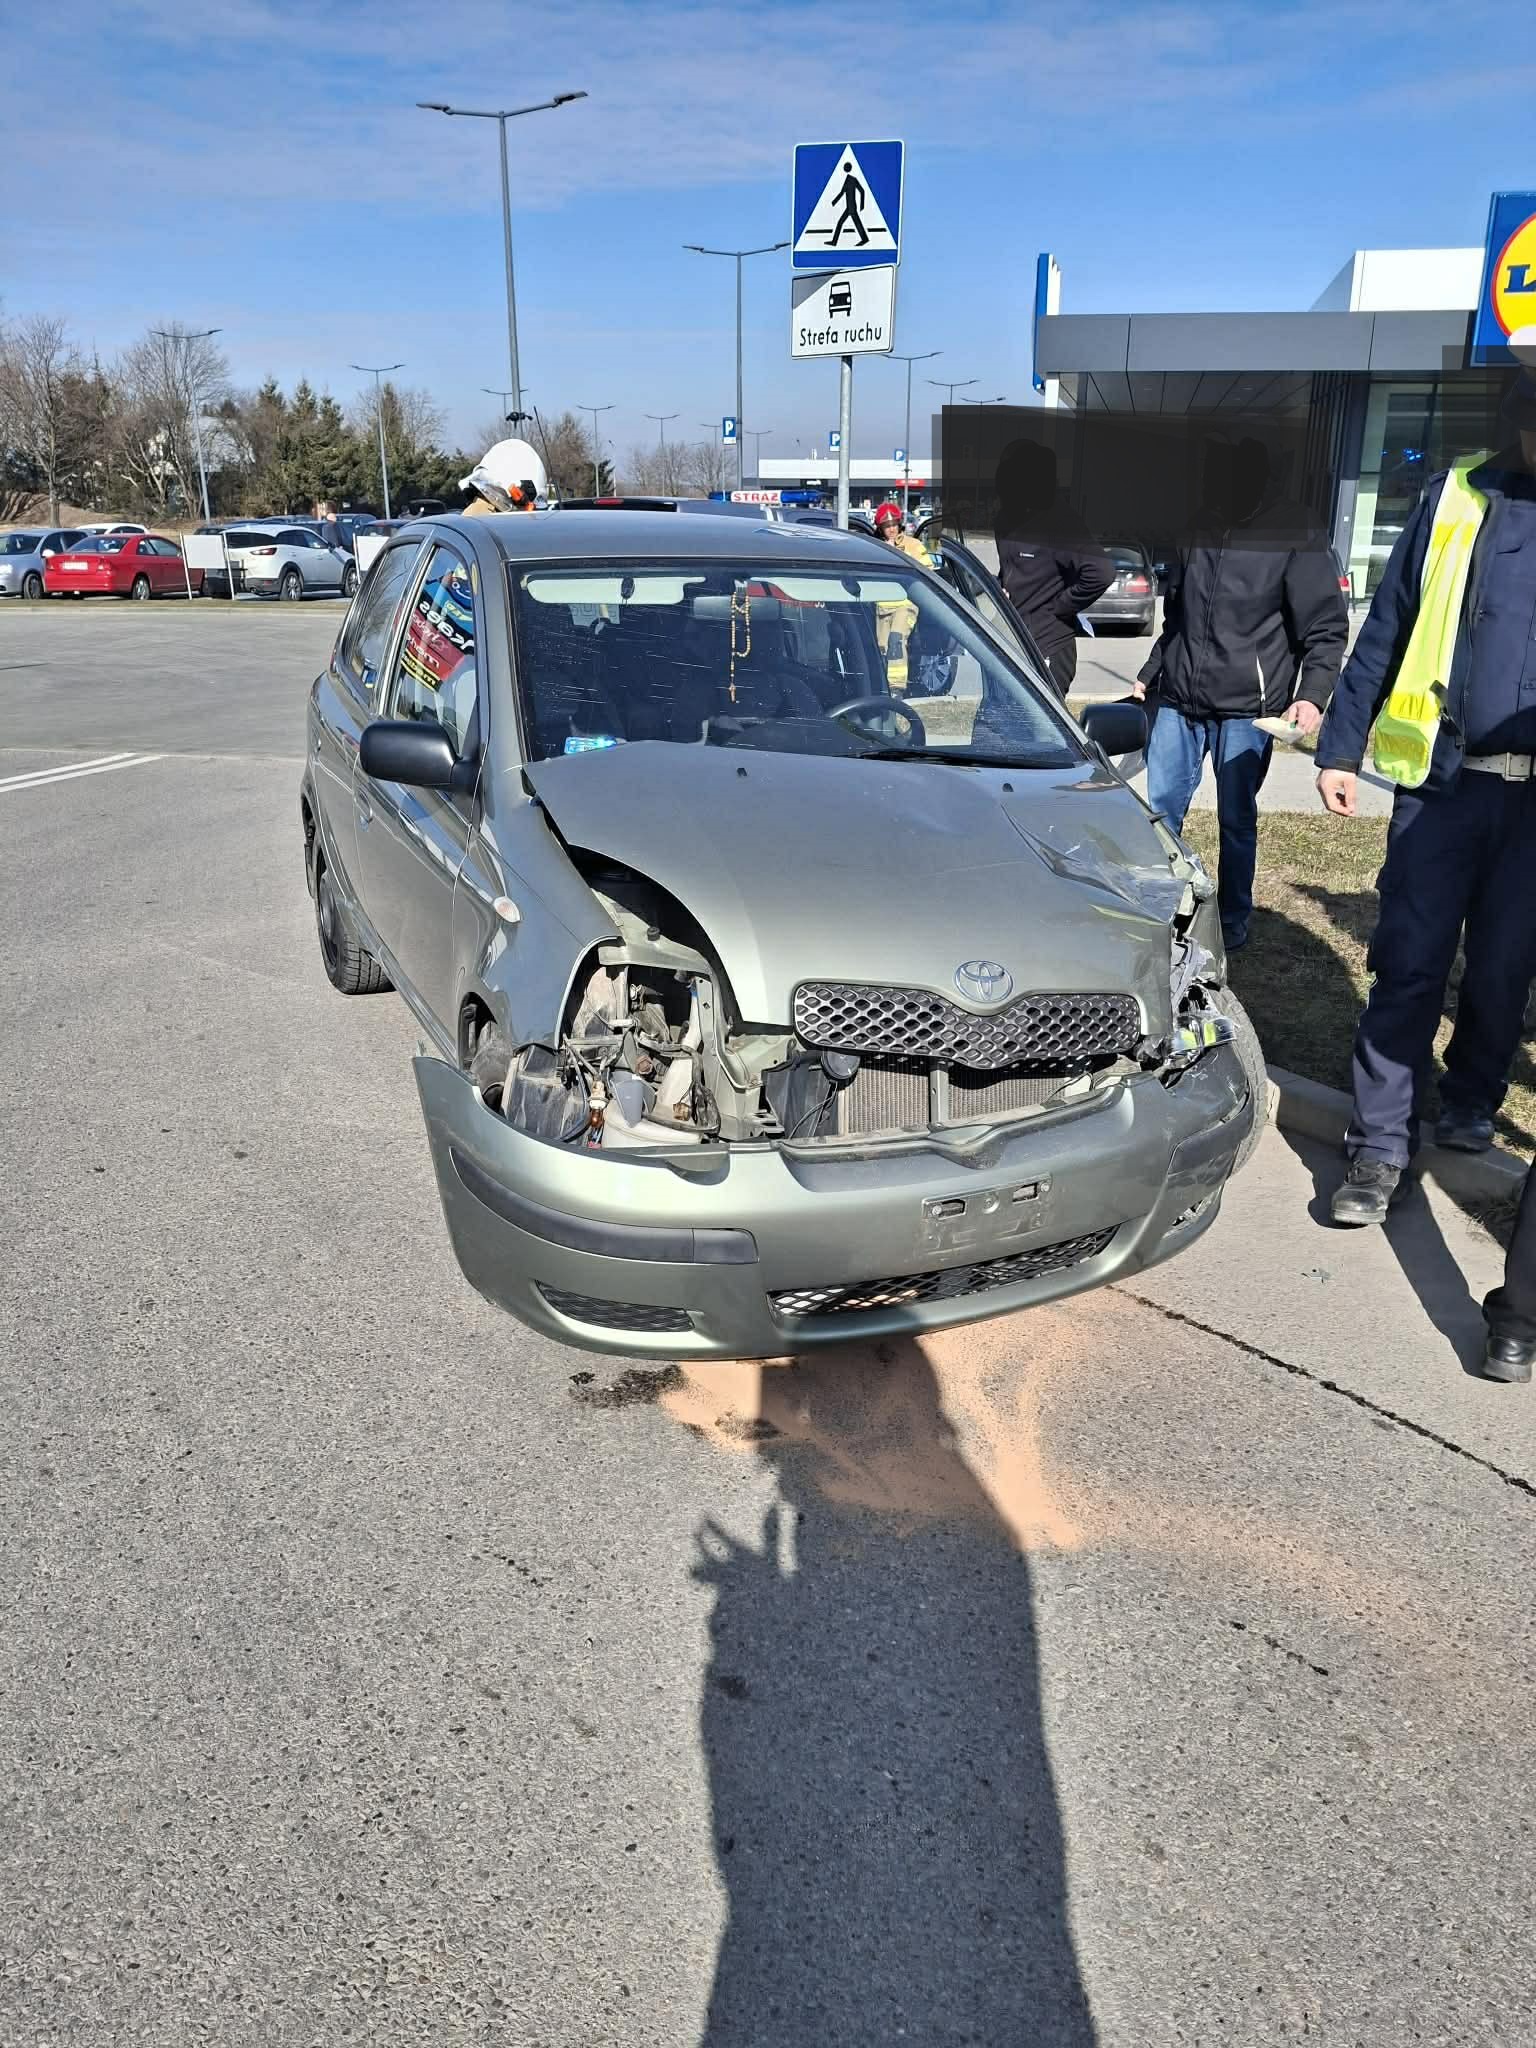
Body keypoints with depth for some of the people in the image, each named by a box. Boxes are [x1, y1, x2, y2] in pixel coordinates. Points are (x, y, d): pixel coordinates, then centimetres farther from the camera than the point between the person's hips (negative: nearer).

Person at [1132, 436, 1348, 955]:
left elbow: (1327, 628, -5)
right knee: (1160, 808, 5)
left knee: (1237, 820, 4)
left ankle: (1232, 925, 18)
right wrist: (1148, 675, 24)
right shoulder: (1197, 530, 12)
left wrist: (1312, 694, -18)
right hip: (1177, 700, 5)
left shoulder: (1293, 538, -5)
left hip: (1246, 709, -5)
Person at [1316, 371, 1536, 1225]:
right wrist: (1338, 747, 3)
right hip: (1445, 779, -1)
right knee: (1409, 967, -2)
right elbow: (1386, 631, 6)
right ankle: (1382, 1145, 6)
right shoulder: (1458, 497, 4)